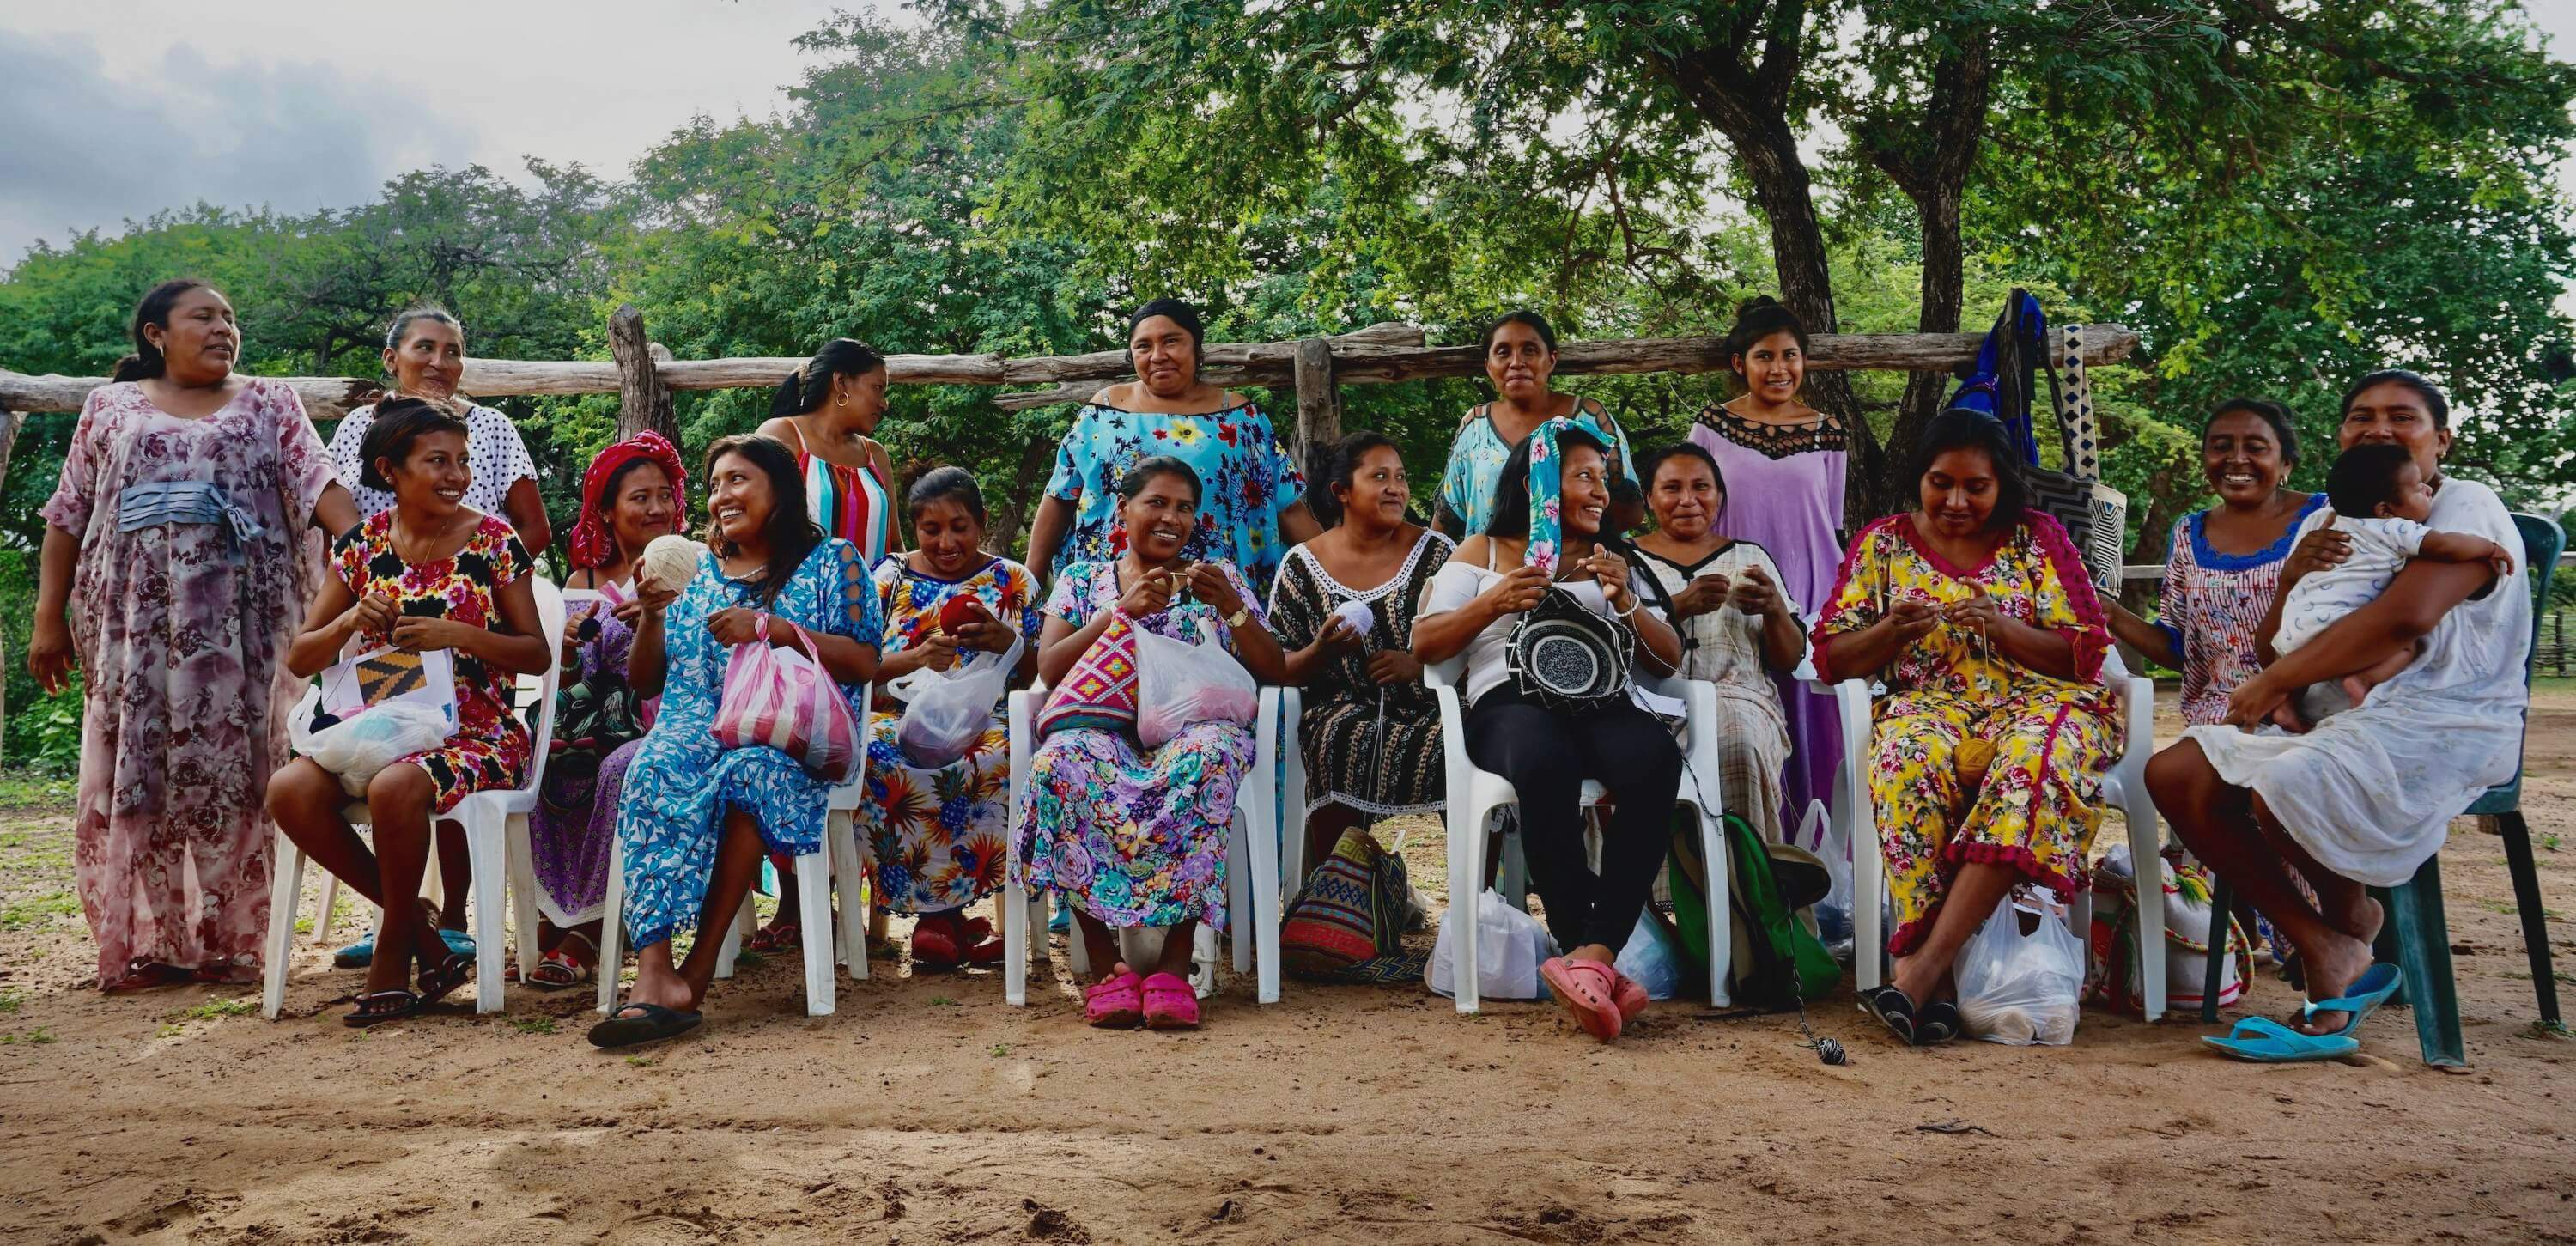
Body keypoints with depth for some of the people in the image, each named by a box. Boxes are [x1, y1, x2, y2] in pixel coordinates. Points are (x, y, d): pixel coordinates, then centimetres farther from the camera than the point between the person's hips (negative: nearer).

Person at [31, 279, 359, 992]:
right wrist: (50, 616, 5)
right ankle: (144, 946, 8)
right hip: (135, 619, 1)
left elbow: (317, 483, -5)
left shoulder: (269, 406, 10)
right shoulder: (111, 407, 13)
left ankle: (229, 945, 5)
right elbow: (67, 518, 12)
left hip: (240, 619, -1)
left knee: (233, 773, -2)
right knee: (133, 775, 0)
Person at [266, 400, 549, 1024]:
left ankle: (394, 949, -9)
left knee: (394, 788, -35)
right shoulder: (362, 544, 7)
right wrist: (350, 623, -13)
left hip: (475, 732, -4)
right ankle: (419, 927, -7)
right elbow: (300, 660, 8)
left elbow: (538, 654, -1)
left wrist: (458, 634, -16)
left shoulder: (493, 541, -1)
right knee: (290, 791, -25)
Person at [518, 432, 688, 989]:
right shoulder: (584, 582, 13)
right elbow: (568, 684, 14)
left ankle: (589, 927, -22)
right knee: (547, 768, -26)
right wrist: (569, 647, -8)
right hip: (604, 725, 4)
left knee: (619, 770, -33)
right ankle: (557, 914, -14)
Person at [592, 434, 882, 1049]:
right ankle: (654, 973, -44)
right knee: (654, 770, -33)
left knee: (746, 770, -38)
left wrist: (772, 627, -10)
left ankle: (697, 970, -34)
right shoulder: (692, 569, 23)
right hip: (694, 725, 3)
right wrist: (652, 614, 4)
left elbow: (864, 663, 0)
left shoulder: (832, 560, 12)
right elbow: (643, 681, 22)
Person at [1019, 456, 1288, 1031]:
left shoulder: (1220, 578, 19)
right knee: (1058, 762, -36)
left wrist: (1231, 607, -7)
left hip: (1193, 729, 0)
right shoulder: (1082, 580, 19)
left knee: (1207, 758, -39)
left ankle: (1175, 963, -35)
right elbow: (1049, 669, 3)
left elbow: (1275, 671, 10)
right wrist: (1125, 610, -8)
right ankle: (1104, 965, -30)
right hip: (1104, 730, 1)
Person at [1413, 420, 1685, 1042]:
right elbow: (1423, 643, 11)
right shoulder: (1483, 553, 23)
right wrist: (1493, 603, -4)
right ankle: (1596, 962, -36)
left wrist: (1625, 602, 5)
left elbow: (1669, 659, 22)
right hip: (1510, 702, -3)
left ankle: (1591, 956, -40)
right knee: (1546, 763, -41)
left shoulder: (1610, 563, 30)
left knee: (1656, 759, -36)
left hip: (1601, 698, 3)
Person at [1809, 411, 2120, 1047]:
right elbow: (1831, 658, 10)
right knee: (1910, 758, -38)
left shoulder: (2038, 537, 11)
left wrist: (2002, 627, -13)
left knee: (2032, 761, -38)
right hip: (1929, 708, 0)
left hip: (2039, 705, 0)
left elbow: (2085, 655, 5)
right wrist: (1893, 630, -11)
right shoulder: (1882, 543, 12)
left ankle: (1924, 965, -42)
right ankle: (1935, 980, -38)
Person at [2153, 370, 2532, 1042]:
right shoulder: (2327, 525, 15)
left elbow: (2407, 616, -25)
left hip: (2445, 726, -8)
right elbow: (2272, 654, 14)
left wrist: (2276, 682, -19)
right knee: (2174, 773, -10)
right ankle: (2324, 950, -8)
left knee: (2282, 792, -34)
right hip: (2342, 720, 8)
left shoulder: (2466, 507, -6)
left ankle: (2352, 913, 2)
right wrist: (2292, 579, -8)